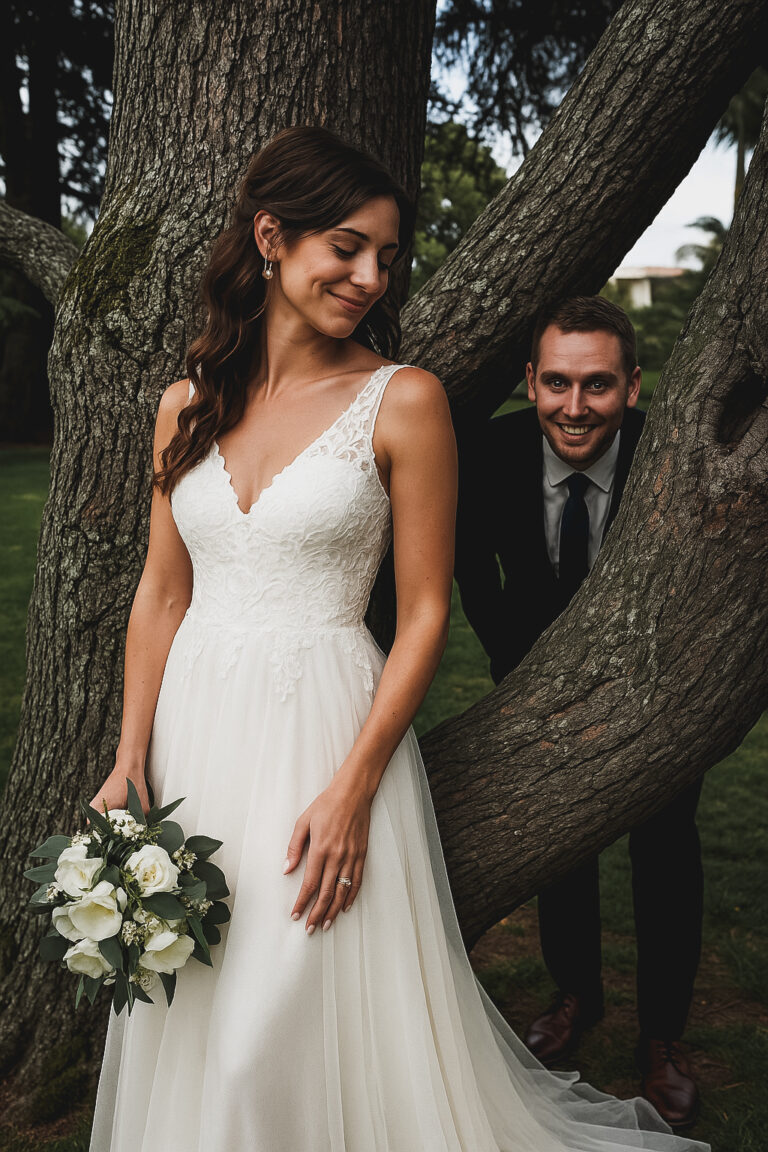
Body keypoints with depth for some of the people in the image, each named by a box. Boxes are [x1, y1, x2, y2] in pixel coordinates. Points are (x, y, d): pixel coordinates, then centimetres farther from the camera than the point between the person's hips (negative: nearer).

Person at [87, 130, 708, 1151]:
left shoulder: (403, 400, -7)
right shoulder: (190, 403, 5)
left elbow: (425, 613, -8)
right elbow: (161, 593, 8)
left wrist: (353, 787, -16)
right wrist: (130, 762, 3)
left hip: (327, 724, -4)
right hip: (196, 725, 4)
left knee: (316, 1020, 4)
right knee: (191, 1030, 17)